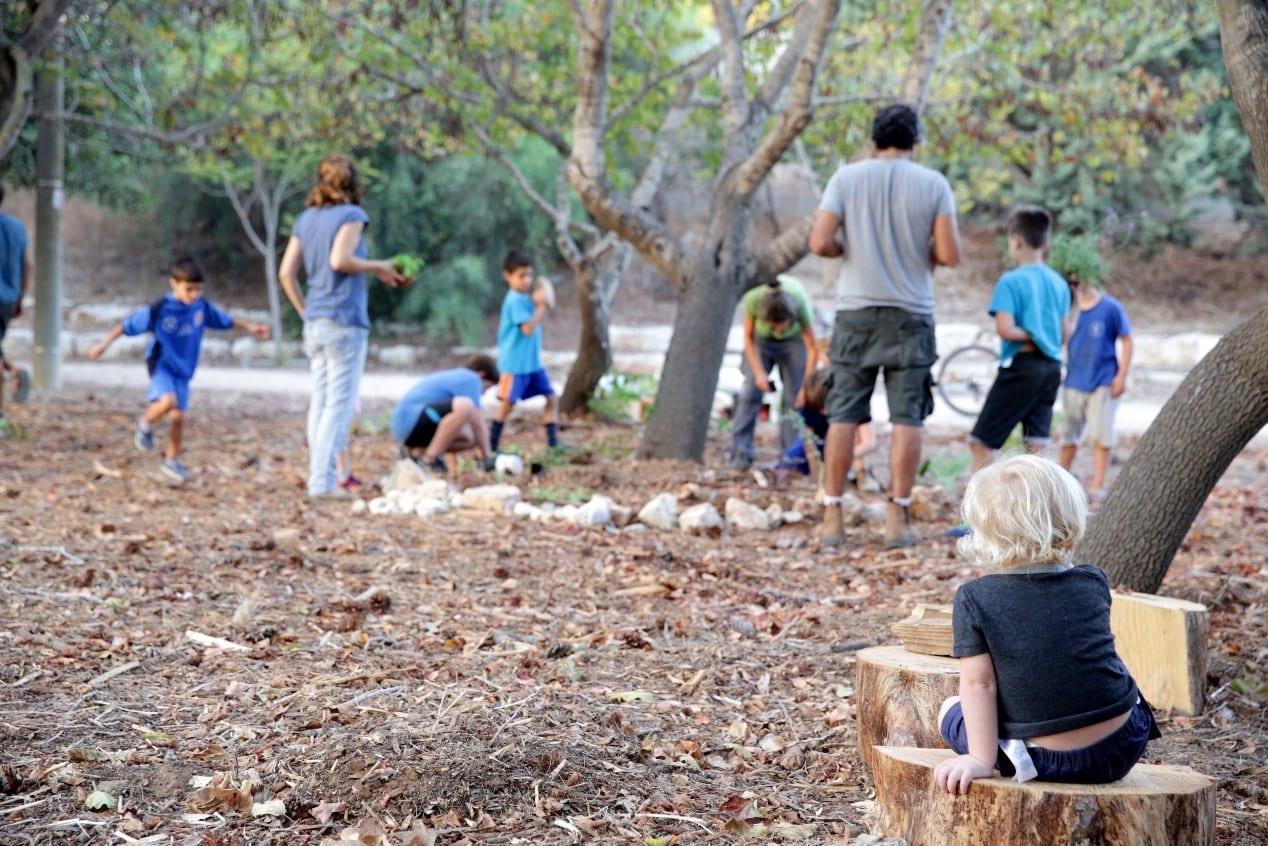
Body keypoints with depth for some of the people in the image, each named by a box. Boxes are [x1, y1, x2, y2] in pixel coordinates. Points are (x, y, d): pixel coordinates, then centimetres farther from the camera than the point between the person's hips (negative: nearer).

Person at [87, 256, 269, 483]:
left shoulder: (202, 307, -4)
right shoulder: (159, 310, -18)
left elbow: (225, 320, 13)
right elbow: (128, 325, -13)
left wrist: (249, 327, 12)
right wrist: (104, 344, -16)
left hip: (183, 370, 5)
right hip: (161, 365, -5)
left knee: (178, 416, 7)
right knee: (167, 402, -31)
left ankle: (171, 460, 27)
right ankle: (145, 424, 1)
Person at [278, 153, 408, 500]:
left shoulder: (306, 218, 12)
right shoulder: (352, 215, -7)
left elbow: (286, 272, 9)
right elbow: (339, 260, -21)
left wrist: (304, 311, 17)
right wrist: (377, 266, -7)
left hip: (314, 323, 7)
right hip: (345, 321, -7)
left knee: (320, 400, 12)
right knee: (340, 402, -4)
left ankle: (319, 476, 14)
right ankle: (322, 480, -7)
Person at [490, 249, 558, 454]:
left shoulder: (526, 298, 10)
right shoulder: (515, 300, -18)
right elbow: (528, 328, -24)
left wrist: (542, 306, 2)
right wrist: (541, 306, -18)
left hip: (532, 362, 9)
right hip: (514, 364, -9)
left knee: (552, 398, 6)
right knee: (507, 403, -3)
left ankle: (553, 442, 11)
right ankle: (492, 447, 5)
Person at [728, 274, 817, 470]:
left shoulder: (800, 302, -38)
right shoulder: (753, 299, -37)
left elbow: (812, 348, -26)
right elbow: (748, 337, -17)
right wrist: (759, 372, -20)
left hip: (794, 339, -1)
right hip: (761, 338, 1)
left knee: (794, 397, -7)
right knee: (751, 391, -8)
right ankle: (740, 454, -6)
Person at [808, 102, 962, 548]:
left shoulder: (847, 178, -1)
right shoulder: (933, 183, -2)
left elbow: (820, 242, -8)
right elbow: (950, 255, -7)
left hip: (856, 311, 1)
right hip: (910, 314, -1)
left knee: (843, 416, 4)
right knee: (906, 418, 3)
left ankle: (832, 517, 4)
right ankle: (897, 517, 2)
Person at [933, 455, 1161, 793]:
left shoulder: (973, 600, -8)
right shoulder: (1094, 584, 1)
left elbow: (978, 682, -10)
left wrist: (981, 759, -8)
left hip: (1043, 760, -3)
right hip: (1122, 751, 3)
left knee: (951, 710, 21)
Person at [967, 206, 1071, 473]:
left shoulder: (1011, 281, -10)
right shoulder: (1059, 284, 9)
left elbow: (1005, 329, -19)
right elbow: (1063, 335, 14)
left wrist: (1030, 337, -5)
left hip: (1020, 365, -6)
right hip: (1051, 368, 6)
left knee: (982, 442, 1)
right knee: (1037, 445, 6)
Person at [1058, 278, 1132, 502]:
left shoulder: (1111, 308, -7)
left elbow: (1126, 341, -3)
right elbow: (1064, 341, 7)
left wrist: (1121, 376, -7)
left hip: (1103, 382, -4)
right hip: (1074, 382, 4)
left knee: (1101, 435, -3)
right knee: (1069, 434, 12)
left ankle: (1097, 486, 3)